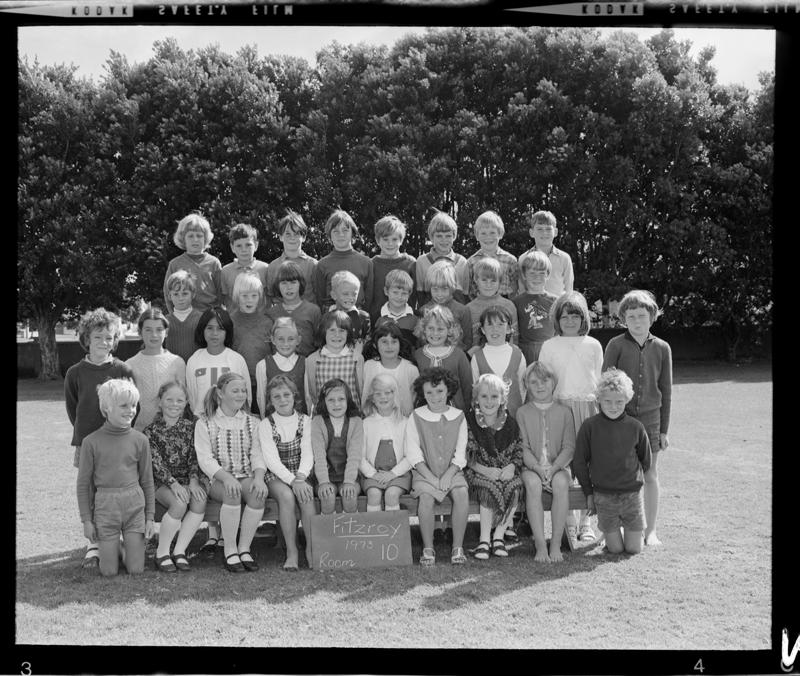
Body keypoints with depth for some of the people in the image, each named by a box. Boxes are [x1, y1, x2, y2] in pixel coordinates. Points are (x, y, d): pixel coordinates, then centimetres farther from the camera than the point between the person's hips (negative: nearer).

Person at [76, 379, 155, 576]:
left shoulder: (140, 440, 1)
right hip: (105, 505, -1)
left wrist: (150, 516, 6)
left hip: (134, 503, 1)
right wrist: (86, 520, 0)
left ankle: (129, 545, 32)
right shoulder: (91, 442, -4)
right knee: (109, 571, 2)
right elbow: (84, 483, 2)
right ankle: (111, 549, 33)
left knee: (136, 569, 2)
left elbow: (147, 480, 8)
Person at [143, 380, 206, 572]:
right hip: (161, 482, -3)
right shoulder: (151, 431, -2)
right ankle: (161, 554, -13)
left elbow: (194, 457, 5)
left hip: (186, 479, 3)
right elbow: (156, 463, -11)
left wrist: (193, 480, -13)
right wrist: (173, 483, -25)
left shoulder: (190, 427, 9)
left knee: (199, 501, -29)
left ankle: (179, 551, -15)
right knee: (179, 504, -33)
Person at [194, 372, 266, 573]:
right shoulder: (205, 423, 3)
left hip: (246, 477, 3)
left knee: (258, 493, -31)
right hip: (217, 480, -2)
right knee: (232, 492, -35)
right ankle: (229, 551, -22)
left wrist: (259, 477, -17)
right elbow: (205, 458, -7)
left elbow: (257, 454, 5)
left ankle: (244, 549, -19)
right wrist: (226, 477, -25)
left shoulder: (252, 423, 13)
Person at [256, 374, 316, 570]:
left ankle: (311, 549, -21)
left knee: (306, 495, -31)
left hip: (301, 475, 1)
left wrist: (300, 477, -23)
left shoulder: (305, 421, 6)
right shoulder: (265, 425, 0)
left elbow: (308, 453, -3)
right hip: (276, 475, -1)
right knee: (286, 495, -33)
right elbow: (271, 459, -11)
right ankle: (291, 551, -24)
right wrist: (292, 480, -25)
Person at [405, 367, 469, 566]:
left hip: (452, 472, 1)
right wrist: (431, 477, -14)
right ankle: (428, 549, -19)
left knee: (462, 493, -29)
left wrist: (448, 475, -13)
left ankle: (458, 547, -18)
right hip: (424, 473, -1)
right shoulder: (416, 417, 4)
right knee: (426, 496, -31)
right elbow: (413, 454, -3)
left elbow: (460, 453, 3)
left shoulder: (458, 417, 8)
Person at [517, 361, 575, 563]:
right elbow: (522, 447, 1)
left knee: (561, 482, -34)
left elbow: (569, 447, 3)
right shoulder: (522, 412, 8)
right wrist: (538, 468, -16)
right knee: (533, 483, -35)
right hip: (531, 467, 0)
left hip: (558, 466, 1)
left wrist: (553, 468, -14)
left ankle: (556, 544, -29)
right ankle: (540, 545, -34)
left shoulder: (564, 412, 9)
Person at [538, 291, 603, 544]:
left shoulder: (593, 345, 10)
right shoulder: (549, 346, 6)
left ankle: (586, 521, 11)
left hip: (588, 406, 1)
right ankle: (568, 521, 7)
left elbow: (599, 381, 14)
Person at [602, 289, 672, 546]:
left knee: (650, 475, 7)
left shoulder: (661, 348, 2)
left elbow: (666, 391, 6)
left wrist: (664, 429, 5)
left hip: (649, 418, 2)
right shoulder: (616, 345, -4)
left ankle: (650, 530, 21)